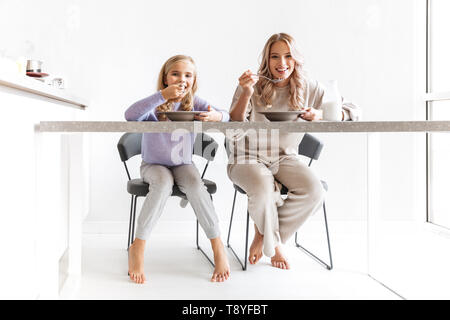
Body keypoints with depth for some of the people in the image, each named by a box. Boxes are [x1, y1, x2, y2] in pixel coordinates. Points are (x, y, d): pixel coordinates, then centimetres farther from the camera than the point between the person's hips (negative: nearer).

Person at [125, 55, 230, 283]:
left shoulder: (194, 103, -3)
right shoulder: (155, 104, -11)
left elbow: (227, 117, -17)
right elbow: (130, 116, -32)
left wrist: (217, 116, -43)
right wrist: (163, 96, -40)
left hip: (183, 164, 2)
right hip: (153, 164, -2)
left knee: (196, 186, -30)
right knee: (163, 184, -34)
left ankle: (218, 248, -20)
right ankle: (137, 248, -23)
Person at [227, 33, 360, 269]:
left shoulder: (308, 88, -1)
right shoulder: (252, 86, -8)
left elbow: (352, 110, 0)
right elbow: (233, 135, -15)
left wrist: (321, 114, -19)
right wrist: (246, 94, -26)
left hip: (285, 158, 3)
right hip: (248, 158, -3)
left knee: (314, 191, -26)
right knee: (263, 191, -35)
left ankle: (264, 235, 0)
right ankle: (273, 244, 1)